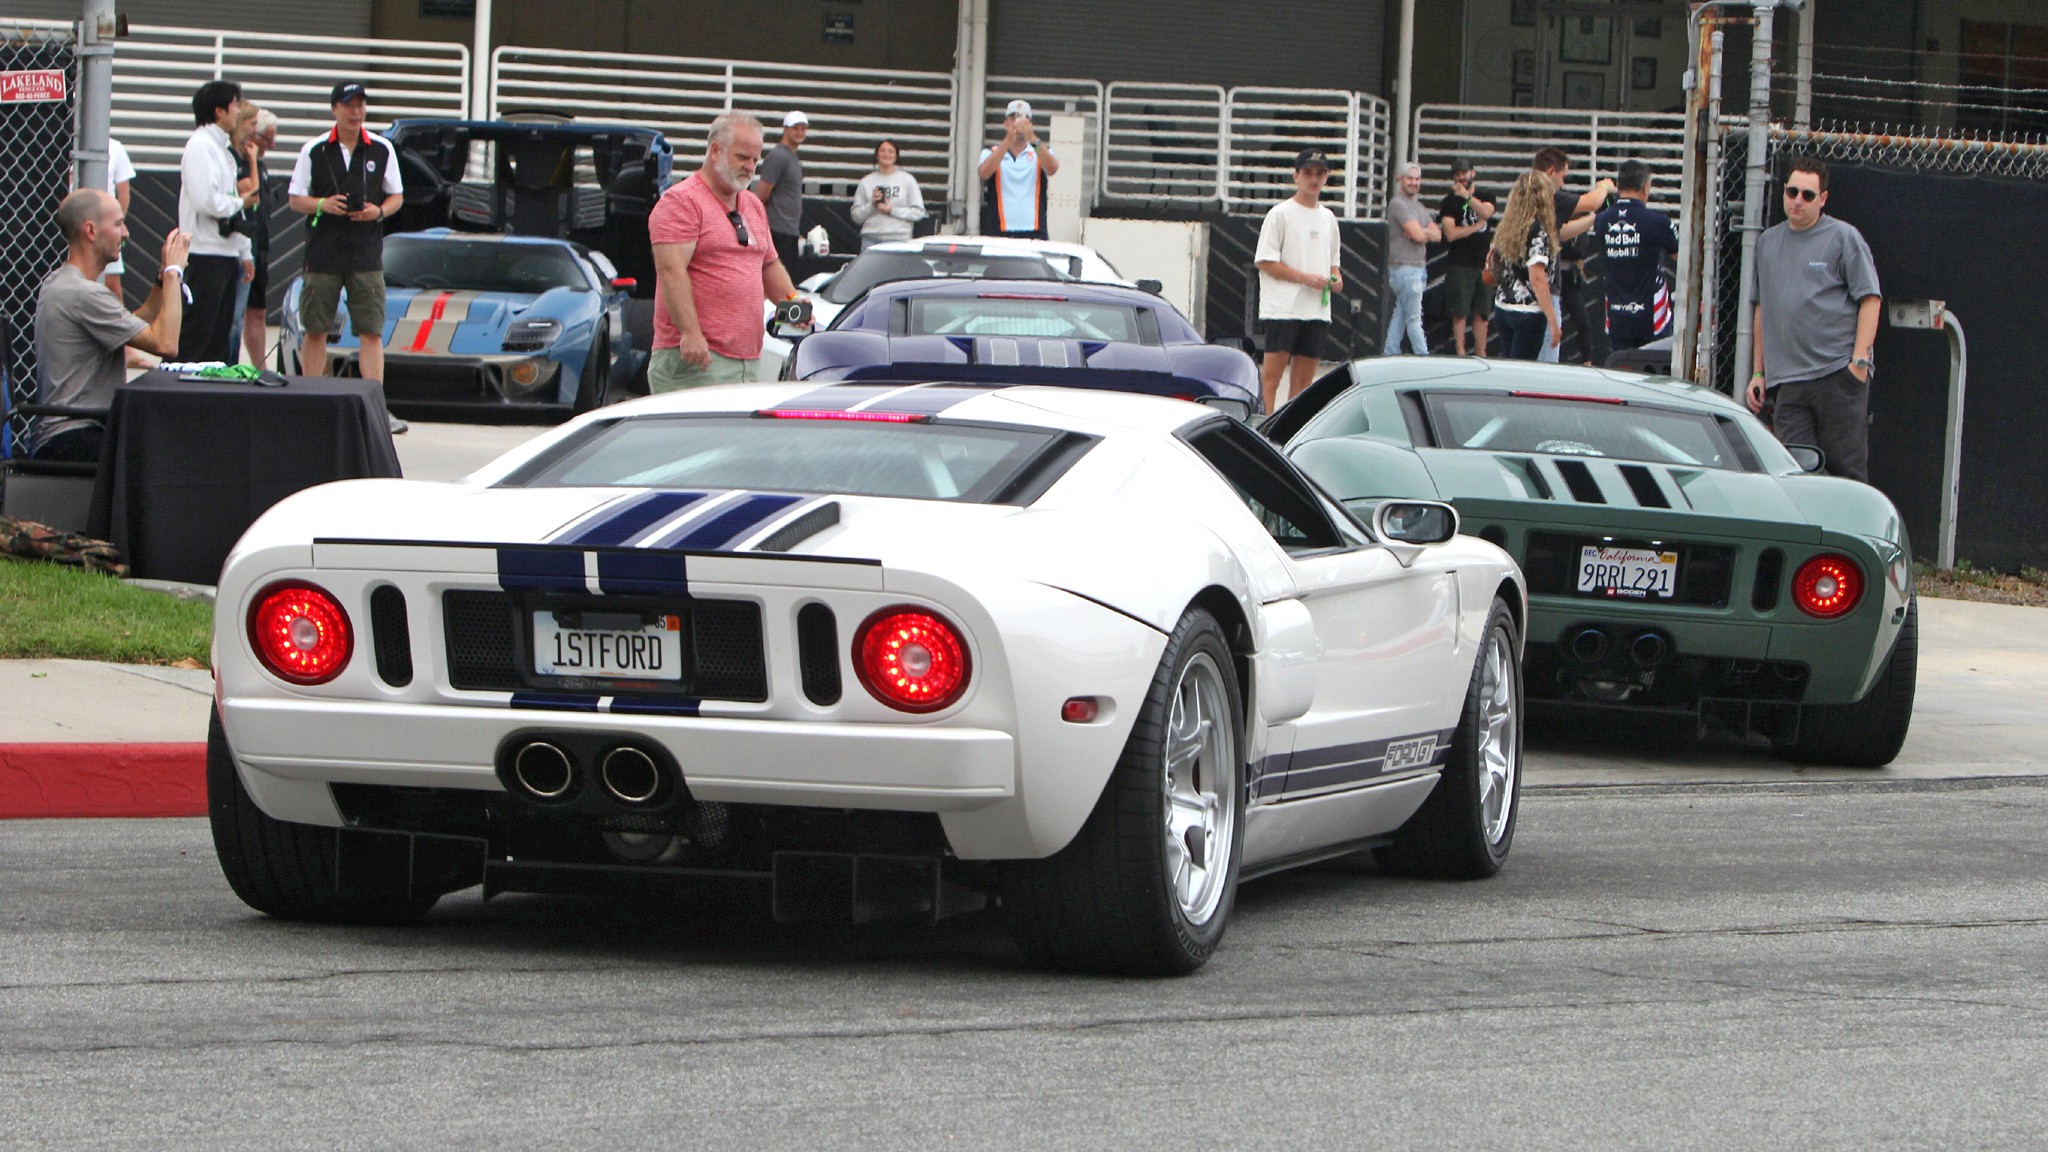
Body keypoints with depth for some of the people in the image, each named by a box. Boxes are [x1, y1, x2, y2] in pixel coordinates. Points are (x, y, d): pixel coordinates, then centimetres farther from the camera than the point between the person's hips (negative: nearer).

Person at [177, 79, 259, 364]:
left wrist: (244, 253, 19)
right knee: (195, 332, -9)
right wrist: (240, 201, -6)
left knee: (220, 335, 10)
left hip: (226, 253, 10)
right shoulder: (201, 146, -12)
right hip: (205, 254, -10)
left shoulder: (223, 149, 19)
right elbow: (207, 201, -23)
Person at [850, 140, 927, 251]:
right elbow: (856, 216, 11)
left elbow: (919, 212, 2)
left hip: (899, 239, -2)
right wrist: (871, 204, -7)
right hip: (871, 239, 2)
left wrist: (892, 210, -8)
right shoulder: (866, 182, 12)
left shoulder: (907, 180, 7)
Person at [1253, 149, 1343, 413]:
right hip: (1282, 309, -6)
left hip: (1317, 310, 6)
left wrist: (1335, 278, 3)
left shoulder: (1328, 218, 16)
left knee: (1303, 379, 7)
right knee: (1272, 374, -8)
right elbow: (1265, 261, -8)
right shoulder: (1280, 214, -4)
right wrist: (1305, 278, -15)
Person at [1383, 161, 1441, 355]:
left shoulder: (1420, 207, 19)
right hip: (1405, 268, -9)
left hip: (1418, 267, 9)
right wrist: (1427, 232, 1)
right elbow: (1418, 235, -19)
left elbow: (1437, 235, 9)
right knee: (1414, 319, -7)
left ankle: (1389, 355, 15)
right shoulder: (1398, 204, -10)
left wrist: (1423, 232, -10)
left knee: (1400, 316, 11)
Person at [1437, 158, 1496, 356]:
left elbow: (1486, 212, -13)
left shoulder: (1486, 196, 11)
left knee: (1482, 313, 6)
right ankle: (1460, 355, -3)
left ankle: (1480, 355, 11)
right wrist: (1477, 226, -4)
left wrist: (1466, 195, -18)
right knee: (1460, 313, -5)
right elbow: (1451, 233, -11)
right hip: (1460, 264, -3)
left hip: (1484, 263, 3)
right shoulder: (1450, 201, 1)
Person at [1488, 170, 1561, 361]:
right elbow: (1537, 279, -20)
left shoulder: (1506, 228, 8)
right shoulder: (1536, 230, -14)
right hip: (1528, 314, -7)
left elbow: (1493, 268, 18)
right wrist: (1553, 320, -20)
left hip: (1502, 308, 7)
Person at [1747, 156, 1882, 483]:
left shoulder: (1843, 238, 2)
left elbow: (1870, 299, -3)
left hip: (1838, 373, -5)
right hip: (1787, 380, 5)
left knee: (1846, 468, -6)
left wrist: (1859, 359, -13)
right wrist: (1758, 372, 20)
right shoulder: (1768, 242, 18)